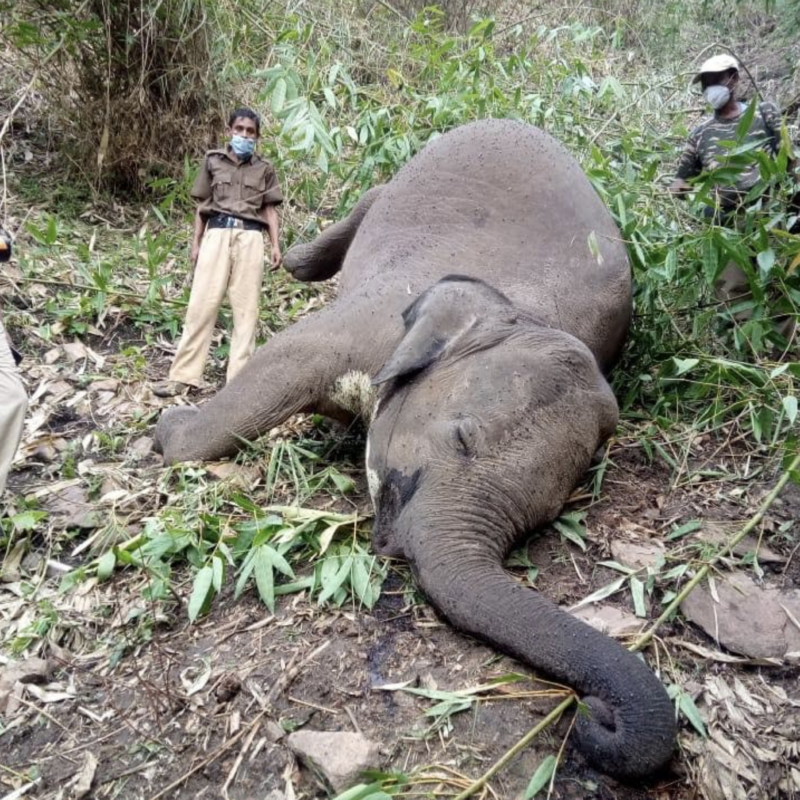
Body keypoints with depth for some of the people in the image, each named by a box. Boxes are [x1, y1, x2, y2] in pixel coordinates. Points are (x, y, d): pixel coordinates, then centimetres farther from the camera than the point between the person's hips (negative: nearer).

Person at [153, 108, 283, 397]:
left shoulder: (264, 169, 15)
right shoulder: (213, 161, 15)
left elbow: (269, 209, 13)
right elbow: (202, 205, 16)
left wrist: (275, 245, 3)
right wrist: (195, 242, 10)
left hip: (250, 237, 0)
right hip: (217, 234, 0)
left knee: (246, 307, -3)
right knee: (202, 303, -5)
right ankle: (183, 374, -3)